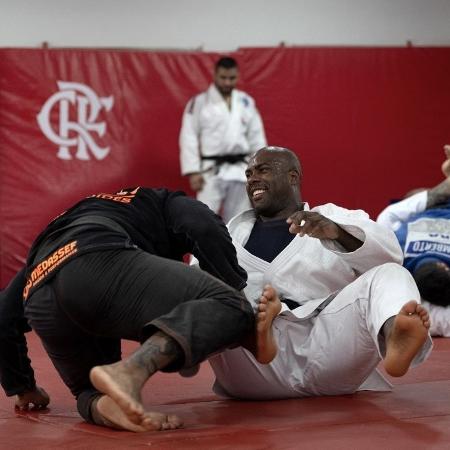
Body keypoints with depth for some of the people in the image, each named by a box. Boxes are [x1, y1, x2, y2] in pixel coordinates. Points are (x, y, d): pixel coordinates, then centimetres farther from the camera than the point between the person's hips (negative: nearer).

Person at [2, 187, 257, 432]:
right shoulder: (166, 204, 34)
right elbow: (206, 228, 10)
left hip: (42, 307, 6)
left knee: (91, 390, 26)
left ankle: (105, 406, -13)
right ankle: (129, 372, -34)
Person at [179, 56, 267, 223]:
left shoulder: (246, 102, 9)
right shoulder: (199, 103, -2)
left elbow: (256, 137, 10)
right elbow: (189, 138, -5)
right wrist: (193, 172, -12)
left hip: (240, 171, 4)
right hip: (211, 171, -4)